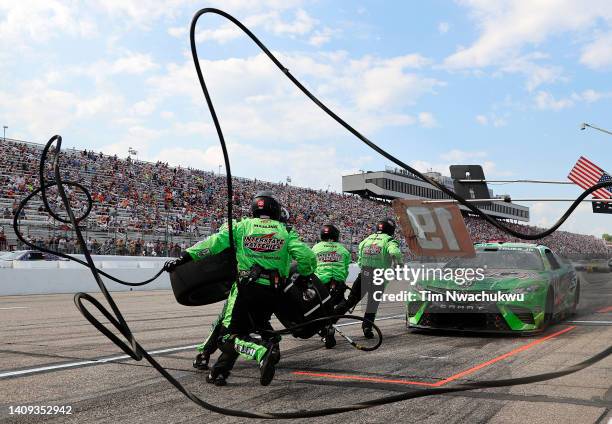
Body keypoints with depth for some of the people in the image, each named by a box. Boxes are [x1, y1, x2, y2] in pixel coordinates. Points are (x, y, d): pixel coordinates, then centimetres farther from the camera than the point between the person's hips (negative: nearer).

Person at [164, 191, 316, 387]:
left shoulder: (241, 226, 8)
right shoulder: (286, 232, 11)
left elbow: (214, 242, -4)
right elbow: (307, 257, 0)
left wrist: (184, 257, -4)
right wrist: (302, 276, 19)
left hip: (246, 286, -2)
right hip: (273, 291, 3)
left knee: (229, 336, 3)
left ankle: (263, 352, -23)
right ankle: (221, 370, 11)